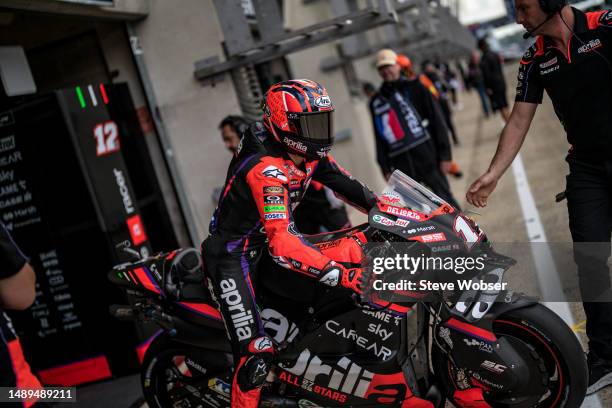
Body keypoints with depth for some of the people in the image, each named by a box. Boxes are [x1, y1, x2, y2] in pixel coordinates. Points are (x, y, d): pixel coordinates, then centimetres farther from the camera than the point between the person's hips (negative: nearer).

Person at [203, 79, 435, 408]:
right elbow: (280, 244, -42)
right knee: (256, 353, -17)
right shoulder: (266, 169, -33)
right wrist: (341, 275, -48)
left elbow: (346, 185, 8)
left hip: (277, 232, 9)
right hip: (235, 253, -9)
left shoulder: (308, 154, -6)